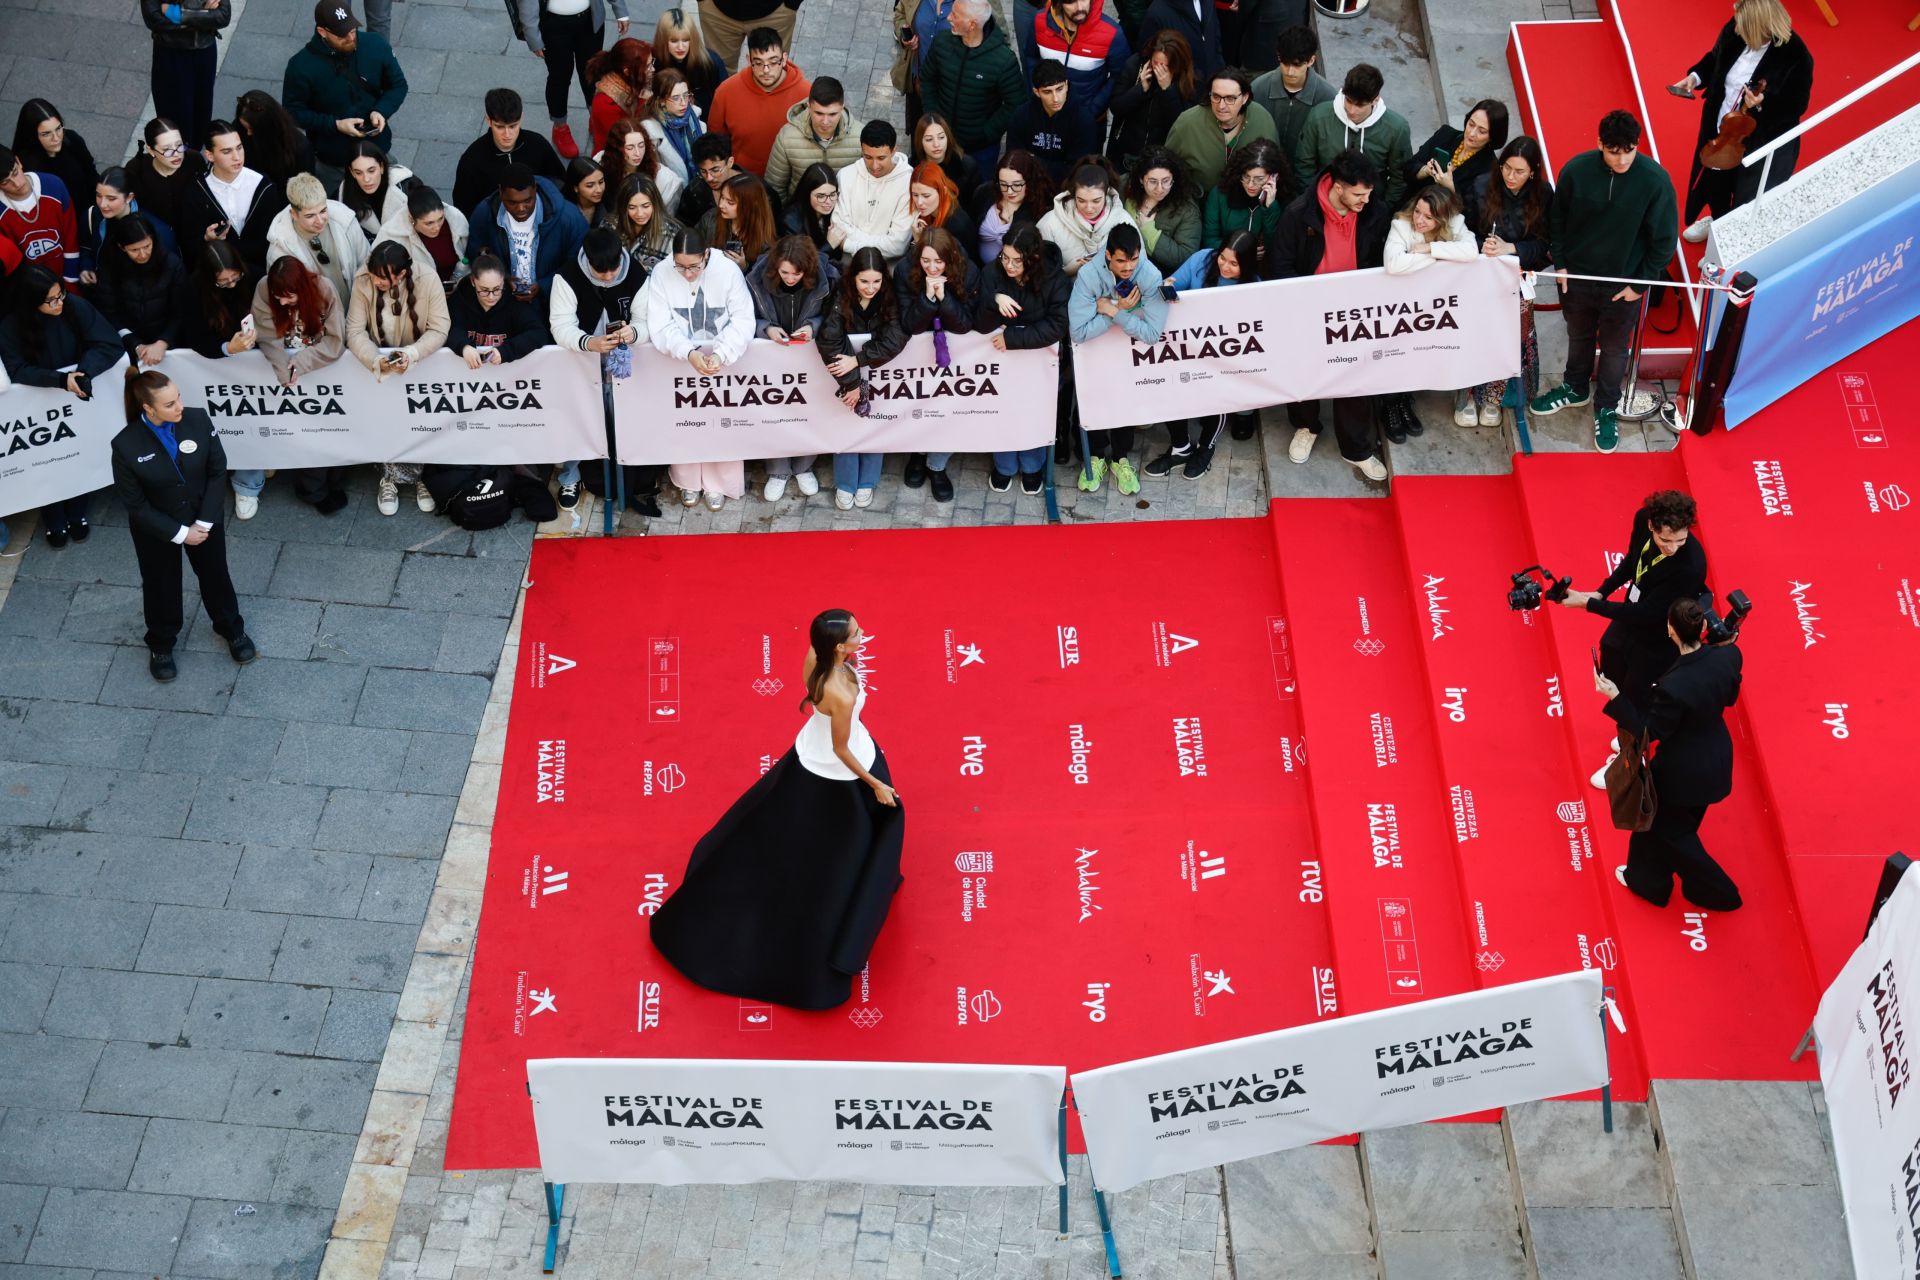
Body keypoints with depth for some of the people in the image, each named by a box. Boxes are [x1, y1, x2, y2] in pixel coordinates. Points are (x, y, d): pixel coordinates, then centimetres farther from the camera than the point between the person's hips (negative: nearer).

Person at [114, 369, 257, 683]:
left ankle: (232, 630, 50)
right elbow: (135, 504, -18)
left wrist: (204, 523, -15)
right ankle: (161, 645, 46)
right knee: (161, 586, 20)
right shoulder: (126, 445, -28)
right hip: (155, 530, -2)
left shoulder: (198, 419, -22)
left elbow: (217, 471, -11)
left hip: (204, 519, 2)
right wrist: (179, 533, -17)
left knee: (216, 575, 23)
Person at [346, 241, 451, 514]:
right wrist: (376, 361, -34)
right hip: (380, 362, 1)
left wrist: (411, 354, -37)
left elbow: (439, 330, -18)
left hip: (421, 363, -1)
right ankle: (391, 477, -5)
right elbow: (355, 331, -15)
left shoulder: (429, 283, -18)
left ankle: (393, 477, -1)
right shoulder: (362, 283, -14)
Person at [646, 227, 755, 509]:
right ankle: (688, 480, 12)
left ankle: (718, 483, 7)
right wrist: (689, 353, -29)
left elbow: (743, 320, -11)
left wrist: (720, 354, -26)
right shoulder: (661, 274, -10)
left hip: (721, 358, -1)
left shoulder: (728, 270, -13)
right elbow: (660, 326, -12)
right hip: (679, 357, 1)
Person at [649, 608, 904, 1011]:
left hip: (809, 753, 7)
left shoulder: (814, 655, -21)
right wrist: (875, 784, -15)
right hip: (839, 773, -6)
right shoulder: (841, 697, -43)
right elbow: (841, 751, -25)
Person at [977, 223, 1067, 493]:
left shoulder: (1055, 278, -18)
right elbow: (980, 325, -16)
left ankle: (1033, 465, 15)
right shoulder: (992, 272, -15)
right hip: (1000, 353, 1)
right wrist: (994, 301, -37)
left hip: (1039, 352, -1)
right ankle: (1004, 464, 14)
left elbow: (1057, 326, -23)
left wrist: (1013, 338, -27)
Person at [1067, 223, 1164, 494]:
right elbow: (1078, 332, -32)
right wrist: (1120, 309, -31)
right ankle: (1095, 455, 10)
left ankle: (1120, 457, 12)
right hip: (1094, 347, 0)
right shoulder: (1088, 275, -29)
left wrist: (1114, 311, -32)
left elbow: (1152, 333, -29)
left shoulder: (1151, 276, -26)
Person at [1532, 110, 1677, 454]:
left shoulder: (1655, 180, -23)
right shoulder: (1577, 170, -18)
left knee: (1614, 348, 16)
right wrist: (1560, 264, 0)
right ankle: (1576, 388, 50)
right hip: (1577, 276, 2)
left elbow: (1665, 240, -12)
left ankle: (1607, 408, 37)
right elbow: (1557, 219, 0)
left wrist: (1641, 283, -9)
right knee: (1579, 336, 24)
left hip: (1624, 284, -2)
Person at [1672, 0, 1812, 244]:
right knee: (1716, 178, 30)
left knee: (1749, 199, 12)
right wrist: (1695, 77, -9)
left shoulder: (1795, 56, -30)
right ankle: (1717, 220, 60)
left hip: (1763, 141, -6)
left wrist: (1764, 104, -37)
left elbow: (1796, 106, -21)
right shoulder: (1735, 31, -15)